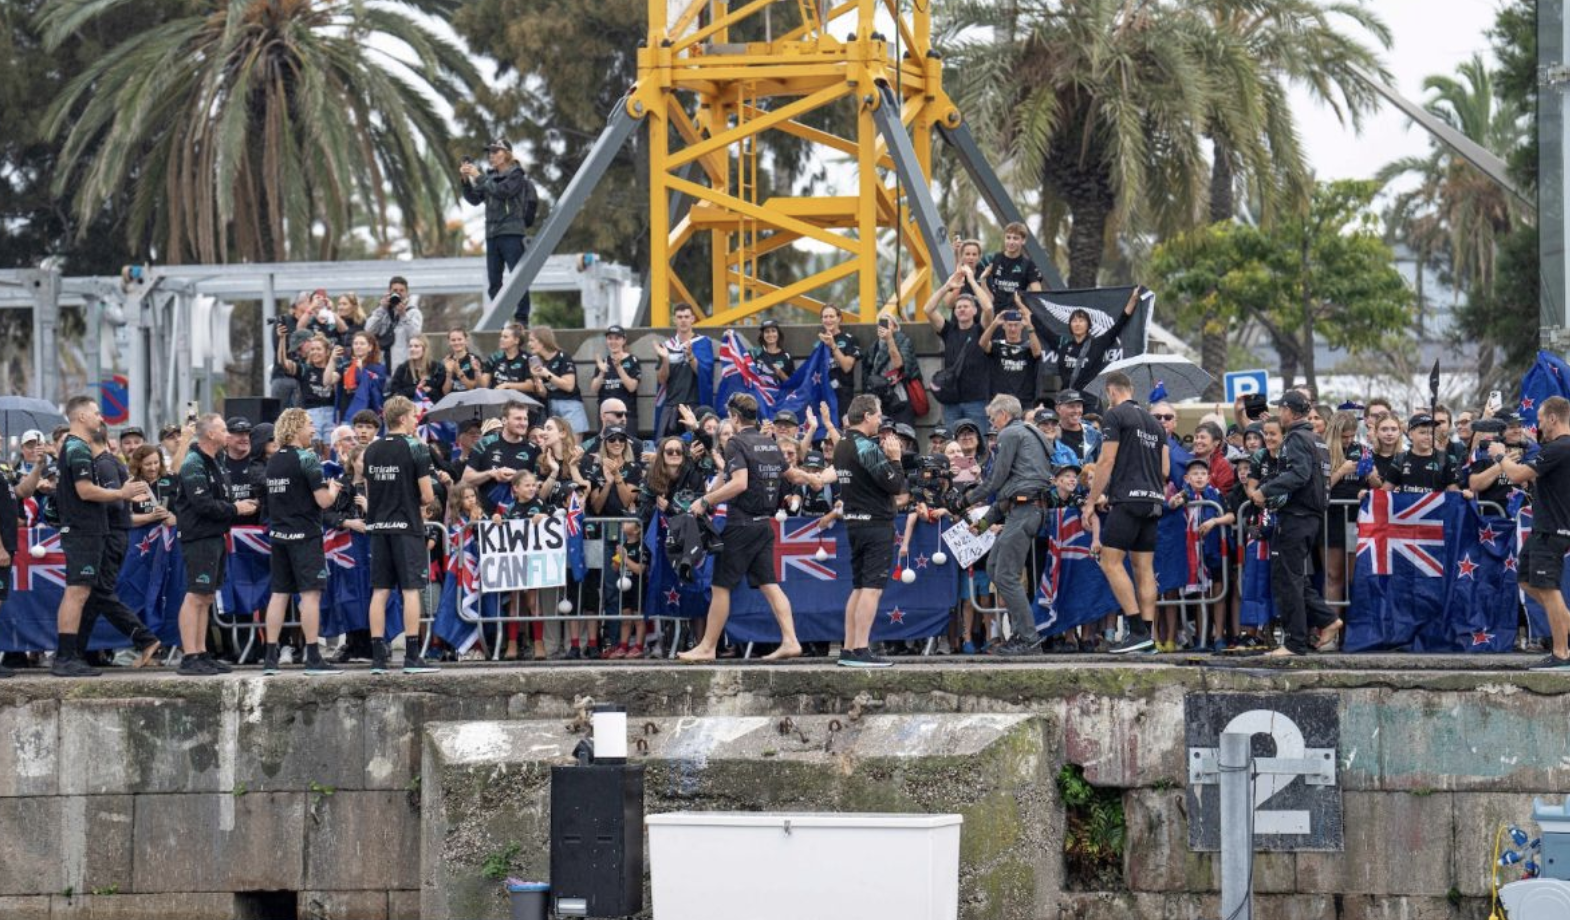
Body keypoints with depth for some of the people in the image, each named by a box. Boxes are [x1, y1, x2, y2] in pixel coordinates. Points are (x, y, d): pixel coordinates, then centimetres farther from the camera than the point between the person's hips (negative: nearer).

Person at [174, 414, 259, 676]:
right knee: (195, 596, -11)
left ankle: (201, 654, 16)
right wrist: (235, 509, -12)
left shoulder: (215, 463, 18)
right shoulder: (193, 465, -13)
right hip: (199, 539, -10)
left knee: (206, 598, 12)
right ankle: (189, 657, -12)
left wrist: (240, 507, 7)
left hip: (215, 537, 10)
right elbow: (203, 504, -21)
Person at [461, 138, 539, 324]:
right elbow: (474, 199, 14)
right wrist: (466, 180, 0)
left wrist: (479, 177, -11)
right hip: (492, 234, 7)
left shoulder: (515, 174, -1)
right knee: (493, 282, 5)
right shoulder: (490, 175, 16)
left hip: (511, 233, -7)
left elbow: (501, 191, -16)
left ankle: (521, 319, -7)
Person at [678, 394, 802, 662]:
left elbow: (739, 483, -24)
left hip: (741, 524, -7)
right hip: (765, 523, 7)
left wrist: (705, 501, -17)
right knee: (768, 584, 8)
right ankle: (790, 640, -2)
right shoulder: (771, 444, 11)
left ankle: (707, 647, 4)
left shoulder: (737, 443, -13)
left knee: (721, 586, 0)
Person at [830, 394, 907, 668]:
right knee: (872, 588, -10)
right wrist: (894, 458, -2)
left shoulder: (841, 447, 12)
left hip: (853, 522, 9)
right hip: (876, 523, -9)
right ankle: (861, 650, -15)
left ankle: (848, 650, 13)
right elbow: (895, 485, -15)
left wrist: (884, 455, 12)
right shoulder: (867, 448, -15)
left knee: (859, 588, 14)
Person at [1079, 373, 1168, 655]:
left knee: (1111, 562, -8)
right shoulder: (1153, 422, 20)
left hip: (1128, 500, -8)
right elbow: (1165, 469, 20)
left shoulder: (1115, 416, -3)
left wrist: (1091, 501, -2)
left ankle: (1138, 630, -16)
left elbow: (1107, 461, -9)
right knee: (1144, 567, 8)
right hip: (1153, 500, 8)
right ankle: (1147, 632, 3)